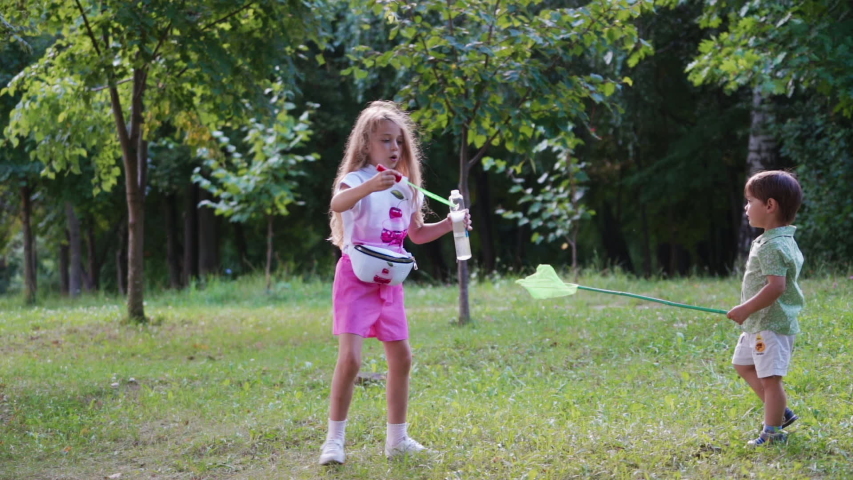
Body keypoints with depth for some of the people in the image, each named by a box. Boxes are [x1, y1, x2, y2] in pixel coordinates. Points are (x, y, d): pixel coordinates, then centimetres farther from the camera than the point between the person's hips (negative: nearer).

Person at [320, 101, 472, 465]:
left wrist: (449, 224, 8)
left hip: (389, 282, 7)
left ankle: (397, 438, 22)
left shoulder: (404, 187, 11)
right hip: (356, 278, -7)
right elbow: (337, 204, -36)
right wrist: (369, 186, -53)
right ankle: (334, 440, -7)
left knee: (401, 357, 10)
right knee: (350, 357, -17)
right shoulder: (357, 179, -11)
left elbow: (416, 233, 24)